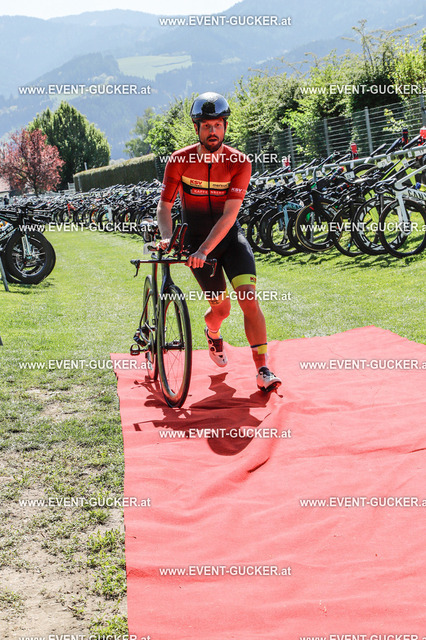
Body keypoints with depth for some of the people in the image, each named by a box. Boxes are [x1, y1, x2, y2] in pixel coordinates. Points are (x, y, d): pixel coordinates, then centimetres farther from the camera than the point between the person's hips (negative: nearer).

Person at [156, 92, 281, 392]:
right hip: (197, 241, 0)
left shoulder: (240, 163, -17)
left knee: (249, 298, -18)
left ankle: (263, 369, -13)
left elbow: (229, 215, -24)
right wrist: (167, 237, -24)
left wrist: (204, 250, -33)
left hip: (230, 238, 0)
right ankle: (213, 333, 43)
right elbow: (165, 204, -6)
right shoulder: (180, 161, -13)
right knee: (222, 308, 5)